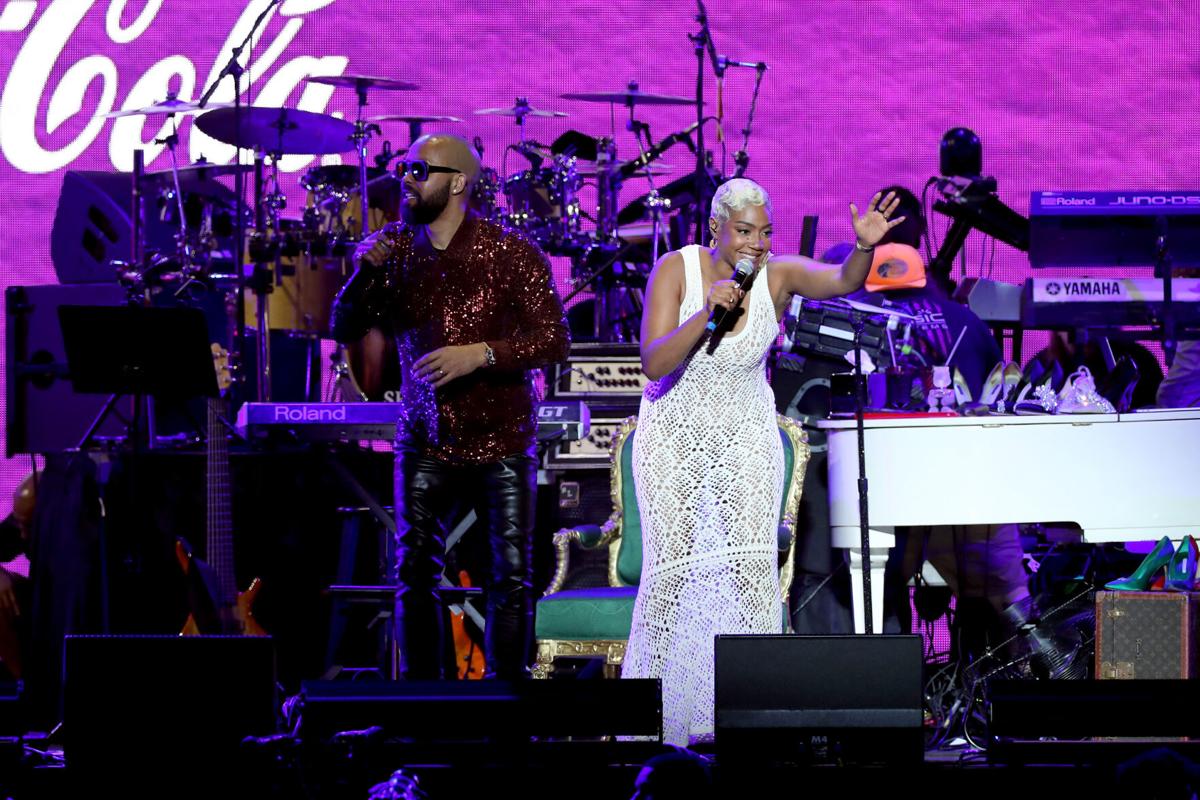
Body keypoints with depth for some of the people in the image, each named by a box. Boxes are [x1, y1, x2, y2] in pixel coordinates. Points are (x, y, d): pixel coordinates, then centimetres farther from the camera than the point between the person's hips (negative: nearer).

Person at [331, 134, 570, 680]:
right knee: (413, 573, -1)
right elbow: (343, 330, 2)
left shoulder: (510, 254, -8)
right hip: (425, 438, 3)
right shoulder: (396, 250, 2)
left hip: (500, 440, -3)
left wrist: (479, 354, -23)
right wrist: (365, 273, -16)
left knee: (511, 574, -3)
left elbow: (555, 341, -11)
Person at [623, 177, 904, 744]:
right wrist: (708, 310, -35)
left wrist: (865, 247, -50)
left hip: (746, 436, 1)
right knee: (671, 569, -4)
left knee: (755, 565, -10)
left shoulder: (777, 275, -12)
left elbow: (844, 282, -29)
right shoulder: (676, 269, -16)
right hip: (674, 436, -1)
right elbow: (654, 364, -23)